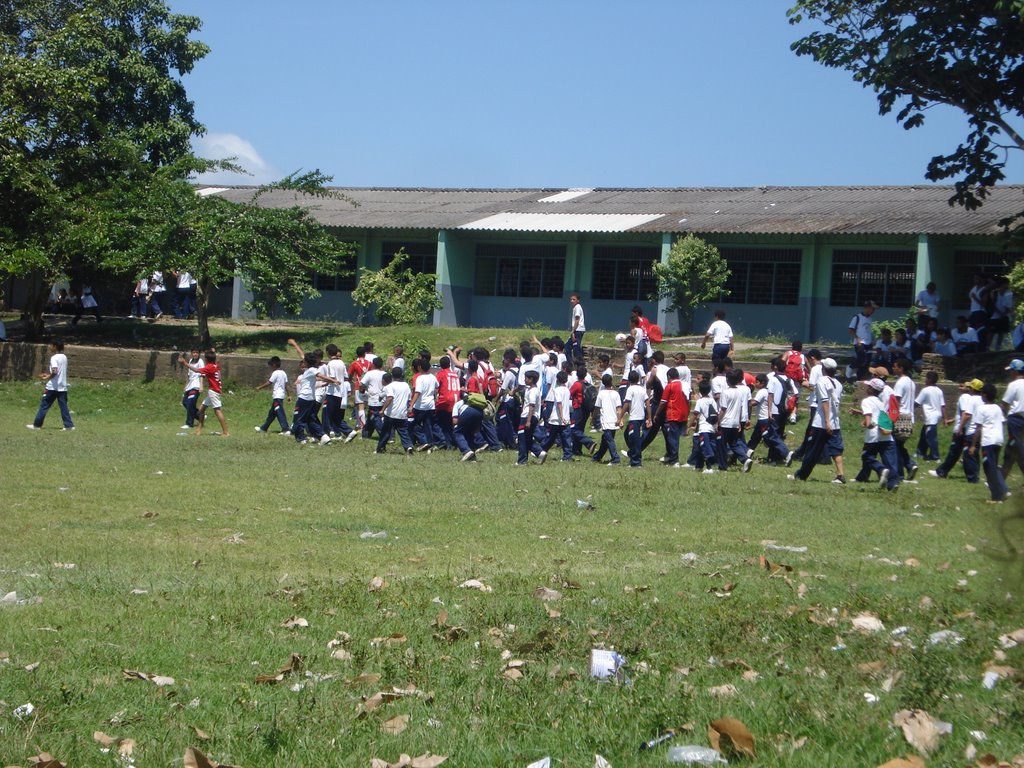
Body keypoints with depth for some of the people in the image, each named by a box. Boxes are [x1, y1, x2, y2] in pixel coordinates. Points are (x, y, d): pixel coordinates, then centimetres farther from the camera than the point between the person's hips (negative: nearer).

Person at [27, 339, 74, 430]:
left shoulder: (54, 358, -12)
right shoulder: (64, 357, 12)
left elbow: (55, 372, -25)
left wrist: (47, 378, -12)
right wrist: (47, 374, 18)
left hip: (53, 386, -7)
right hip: (63, 386, 7)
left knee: (44, 405, 4)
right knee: (64, 407, 5)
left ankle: (37, 424, 10)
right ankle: (69, 425, -3)